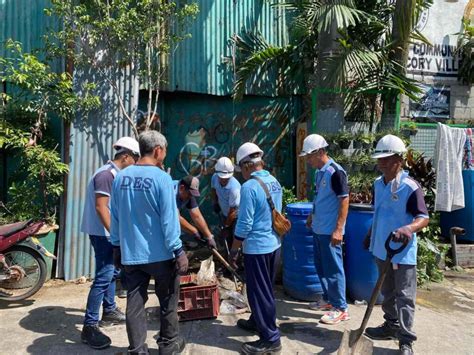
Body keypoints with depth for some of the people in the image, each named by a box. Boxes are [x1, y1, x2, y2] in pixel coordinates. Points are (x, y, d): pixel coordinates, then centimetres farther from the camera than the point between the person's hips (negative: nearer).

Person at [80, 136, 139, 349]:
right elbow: (100, 207, -24)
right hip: (103, 233, -11)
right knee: (103, 277, -9)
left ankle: (109, 311, 33)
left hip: (108, 232, 11)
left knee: (113, 272, 19)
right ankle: (89, 327, -1)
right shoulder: (106, 174, -18)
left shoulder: (114, 174, 12)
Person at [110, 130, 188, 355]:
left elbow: (115, 217, 7)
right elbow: (169, 220, -17)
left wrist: (117, 245, 17)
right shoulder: (161, 178, -17)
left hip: (130, 253, 5)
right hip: (160, 253, -5)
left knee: (135, 302, 12)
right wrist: (179, 251, -10)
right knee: (167, 300, 15)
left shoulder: (121, 177, 1)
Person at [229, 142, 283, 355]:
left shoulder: (249, 187, -21)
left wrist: (234, 251, -9)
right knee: (264, 289, 22)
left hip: (257, 248, -9)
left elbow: (244, 225, -20)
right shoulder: (275, 182, 4)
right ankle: (257, 321, 41)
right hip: (274, 244, 9)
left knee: (259, 292, 5)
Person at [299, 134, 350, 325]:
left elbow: (344, 201, -19)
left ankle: (340, 308, 14)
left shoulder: (335, 172, -17)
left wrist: (338, 229, -21)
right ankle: (328, 299, 33)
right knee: (321, 266, 18)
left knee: (333, 268, 1)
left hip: (330, 231, -9)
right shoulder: (319, 171, 10)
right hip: (318, 228, 9)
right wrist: (312, 215, 22)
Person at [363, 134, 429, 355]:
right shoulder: (378, 184, 4)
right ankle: (391, 325, 39)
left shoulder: (410, 187, -18)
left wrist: (409, 228, -39)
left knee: (404, 296, 4)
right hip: (381, 248, 7)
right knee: (387, 292, 21)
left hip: (403, 252, -7)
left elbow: (424, 217, -20)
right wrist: (370, 235, 19)